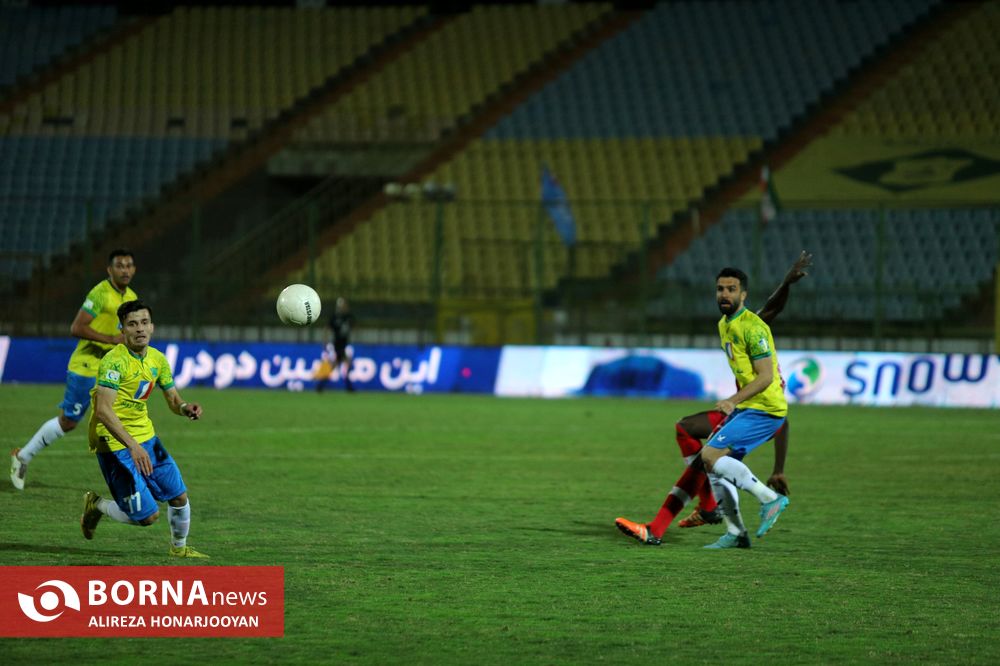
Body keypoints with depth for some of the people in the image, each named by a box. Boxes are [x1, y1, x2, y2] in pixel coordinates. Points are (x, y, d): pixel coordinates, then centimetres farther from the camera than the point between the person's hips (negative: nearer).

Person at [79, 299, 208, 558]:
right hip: (115, 444, -8)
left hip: (146, 438, 8)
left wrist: (185, 408, -10)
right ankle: (96, 505, 18)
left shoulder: (157, 359, 4)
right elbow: (103, 411, -29)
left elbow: (172, 398, 15)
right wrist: (132, 446, -38)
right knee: (148, 516, -8)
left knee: (179, 497, 10)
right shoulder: (114, 361, -21)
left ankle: (179, 548, 37)